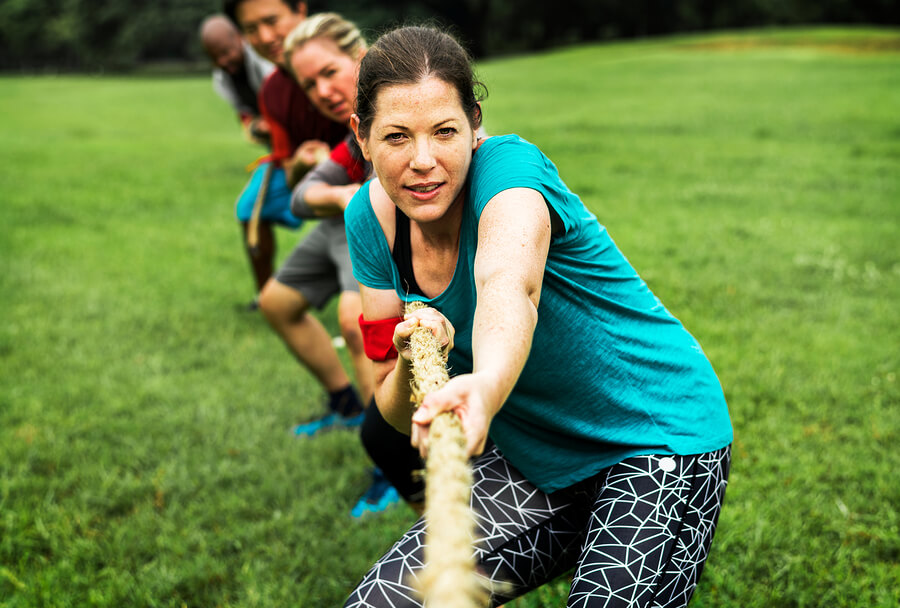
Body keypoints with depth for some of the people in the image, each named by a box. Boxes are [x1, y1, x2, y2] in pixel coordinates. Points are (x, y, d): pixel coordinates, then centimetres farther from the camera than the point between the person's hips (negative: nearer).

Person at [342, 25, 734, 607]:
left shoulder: (509, 166, -23)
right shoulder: (371, 217, -6)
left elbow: (508, 284, -47)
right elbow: (399, 414, -4)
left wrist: (487, 386, -68)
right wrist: (412, 363, -26)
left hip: (659, 437, -5)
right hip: (529, 466, 5)